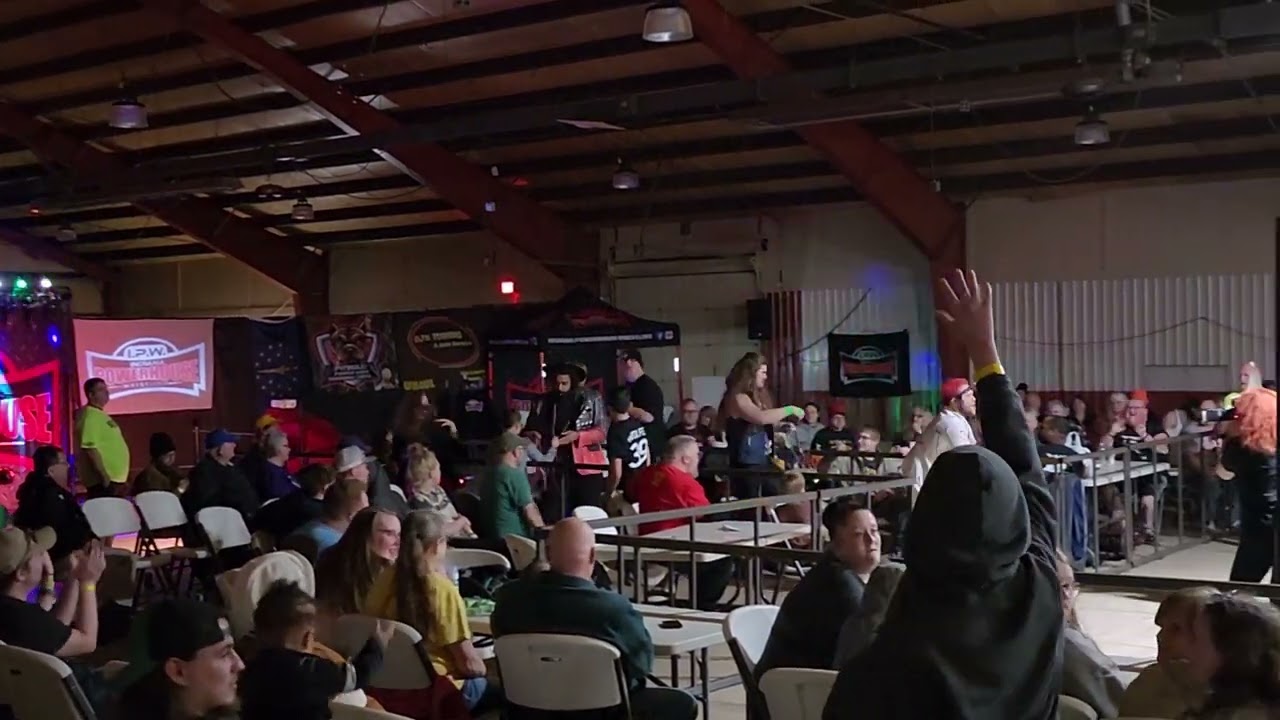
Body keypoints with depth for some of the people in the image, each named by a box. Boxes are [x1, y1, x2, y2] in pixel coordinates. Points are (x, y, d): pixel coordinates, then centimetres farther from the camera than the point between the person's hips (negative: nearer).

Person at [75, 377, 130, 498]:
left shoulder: (101, 414, 16)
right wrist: (104, 476, -24)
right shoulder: (90, 416, -15)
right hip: (104, 481, -10)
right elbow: (91, 448, -23)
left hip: (115, 478, 10)